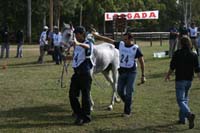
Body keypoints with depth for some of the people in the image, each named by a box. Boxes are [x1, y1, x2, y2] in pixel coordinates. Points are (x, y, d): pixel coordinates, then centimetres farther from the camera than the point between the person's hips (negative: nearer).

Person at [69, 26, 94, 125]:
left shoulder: (88, 44, -10)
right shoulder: (76, 45, 12)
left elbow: (87, 46, -38)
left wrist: (79, 44, -57)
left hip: (85, 74, -7)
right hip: (76, 73, 7)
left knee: (85, 96, 0)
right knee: (72, 95, 5)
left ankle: (86, 118, 12)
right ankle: (79, 114, 22)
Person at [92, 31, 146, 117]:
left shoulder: (136, 48, -9)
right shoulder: (120, 44, 1)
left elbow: (141, 62, -6)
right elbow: (109, 40, 3)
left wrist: (143, 75, -9)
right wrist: (97, 36, -3)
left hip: (131, 72, -4)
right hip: (122, 72, 5)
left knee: (128, 92, -5)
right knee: (120, 91, 5)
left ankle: (127, 111, 6)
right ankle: (128, 104, 30)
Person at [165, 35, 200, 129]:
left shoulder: (177, 53, -8)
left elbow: (172, 67, -5)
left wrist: (168, 75, 11)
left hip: (180, 80, -4)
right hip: (189, 80, 5)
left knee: (180, 100, -5)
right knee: (185, 99, 20)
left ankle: (189, 114, -30)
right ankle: (182, 118, 24)